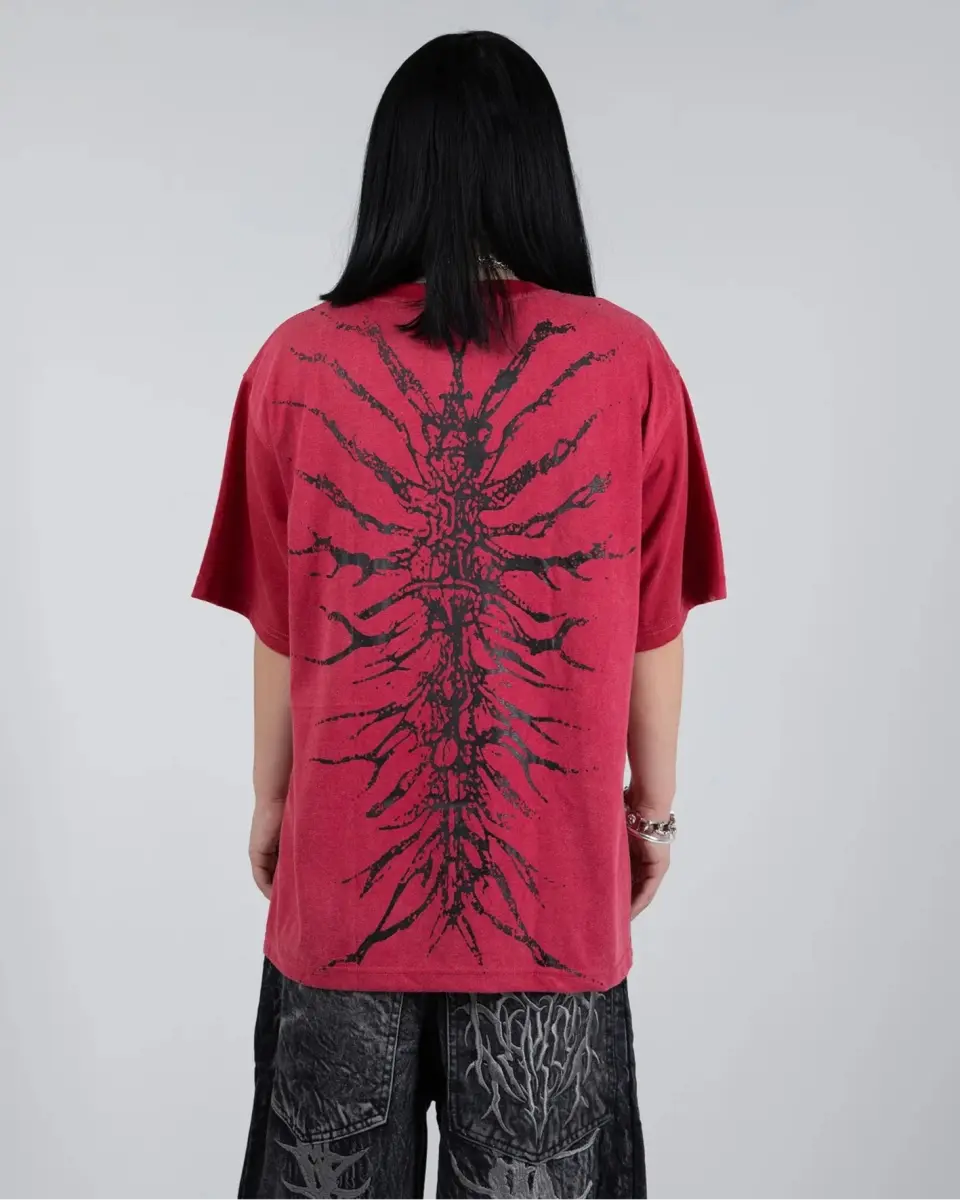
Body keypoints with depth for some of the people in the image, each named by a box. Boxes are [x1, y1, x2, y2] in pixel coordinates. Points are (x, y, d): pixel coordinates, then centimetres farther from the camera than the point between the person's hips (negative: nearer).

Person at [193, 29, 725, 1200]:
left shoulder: (300, 362, -8)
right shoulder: (629, 363, -9)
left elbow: (279, 626, -2)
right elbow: (653, 628, -3)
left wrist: (270, 801, 12)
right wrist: (653, 806, 11)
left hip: (348, 850, 1)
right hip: (557, 857, 0)